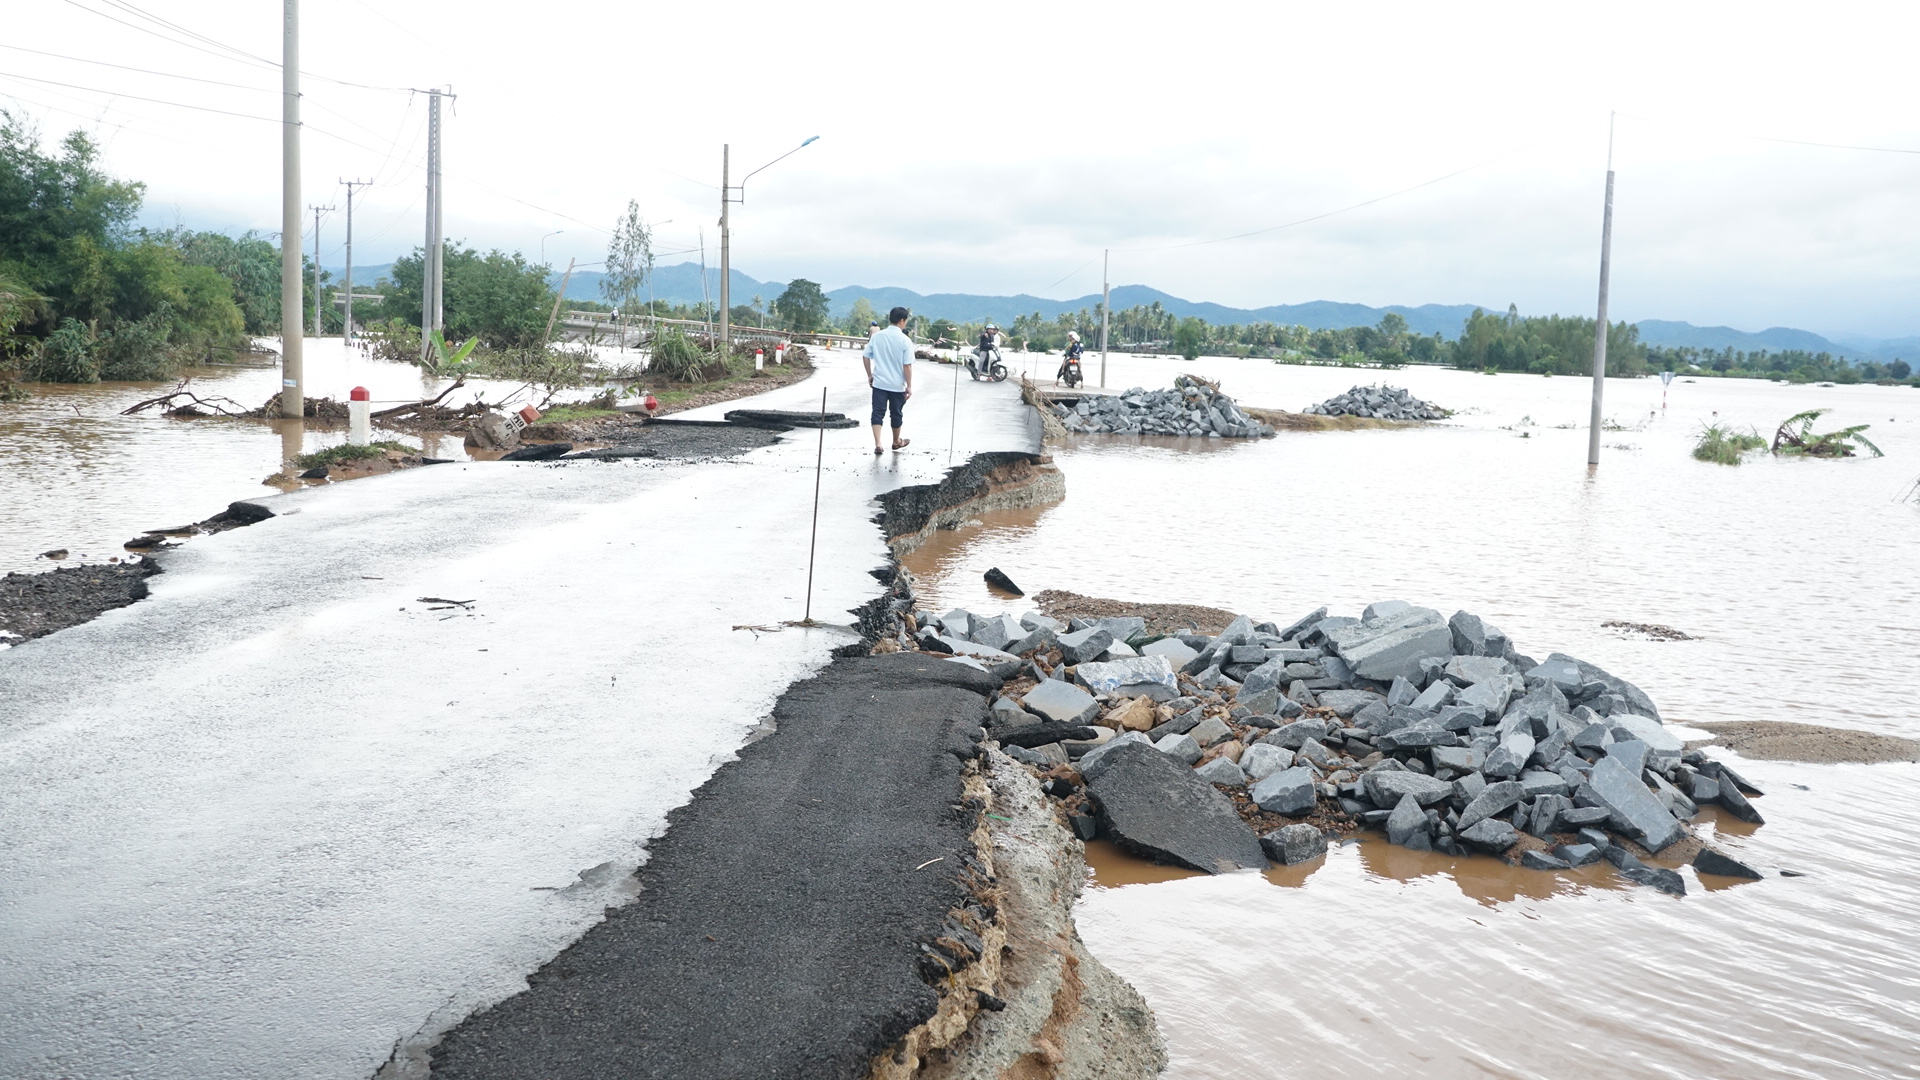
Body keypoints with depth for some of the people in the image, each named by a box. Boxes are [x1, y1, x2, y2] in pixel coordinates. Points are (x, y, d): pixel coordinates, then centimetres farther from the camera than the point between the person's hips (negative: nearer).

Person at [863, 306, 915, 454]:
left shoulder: (877, 336, -1)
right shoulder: (905, 340, -12)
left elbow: (865, 356, 3)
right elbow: (907, 365, -13)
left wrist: (869, 375, 15)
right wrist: (909, 386, -6)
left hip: (879, 383, 2)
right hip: (897, 385, -2)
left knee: (878, 413, 3)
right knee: (896, 413, 15)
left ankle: (877, 444, -10)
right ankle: (897, 442, 33)